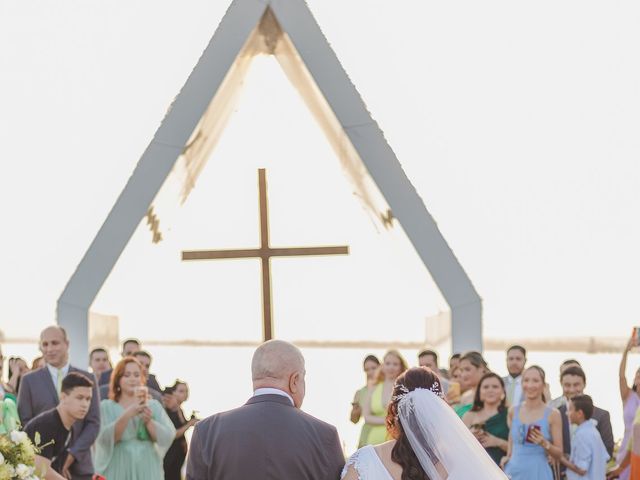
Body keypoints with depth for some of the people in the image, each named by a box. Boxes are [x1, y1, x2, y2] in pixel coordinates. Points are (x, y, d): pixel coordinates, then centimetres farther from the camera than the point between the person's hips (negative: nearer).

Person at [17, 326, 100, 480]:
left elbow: (93, 423, 5)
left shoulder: (86, 379, 9)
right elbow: (24, 423, 4)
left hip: (79, 465, 1)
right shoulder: (29, 380, 7)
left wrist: (73, 454, -8)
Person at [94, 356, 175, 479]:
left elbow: (168, 438, -1)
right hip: (118, 473, -2)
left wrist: (148, 421, -18)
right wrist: (127, 415, -23)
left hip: (148, 473, 2)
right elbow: (105, 438, -11)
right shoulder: (106, 407, 5)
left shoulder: (154, 406, 11)